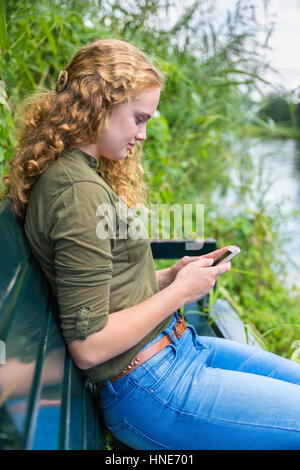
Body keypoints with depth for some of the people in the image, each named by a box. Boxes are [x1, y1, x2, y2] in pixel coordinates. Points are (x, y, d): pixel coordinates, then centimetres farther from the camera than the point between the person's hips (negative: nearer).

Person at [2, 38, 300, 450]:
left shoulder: (82, 172, 9)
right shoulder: (79, 191, -22)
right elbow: (88, 346, -23)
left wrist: (171, 276, 1)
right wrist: (180, 292, -14)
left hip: (174, 346, 10)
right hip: (149, 392, -10)